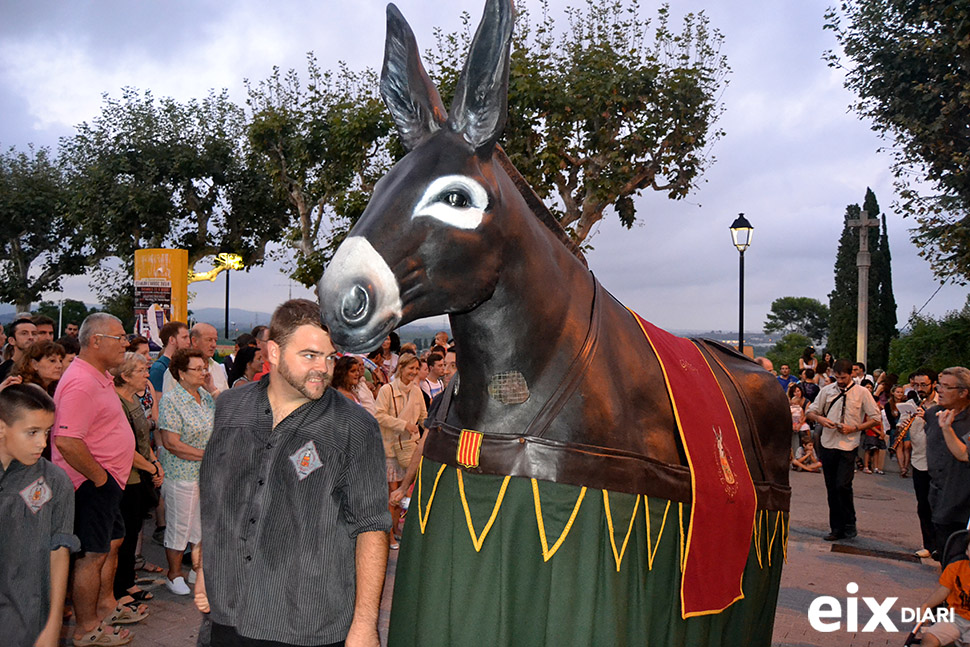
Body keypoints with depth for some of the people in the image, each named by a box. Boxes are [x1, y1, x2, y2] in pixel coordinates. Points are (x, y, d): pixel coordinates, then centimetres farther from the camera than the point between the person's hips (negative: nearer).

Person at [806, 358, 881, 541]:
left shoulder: (862, 393, -1)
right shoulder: (827, 390, 7)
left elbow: (876, 418, 1)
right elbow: (811, 411, 12)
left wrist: (854, 428, -12)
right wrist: (820, 419, -10)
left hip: (848, 446, -3)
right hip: (828, 444, 4)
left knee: (843, 485, -15)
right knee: (831, 489, 8)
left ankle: (849, 525, 5)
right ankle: (836, 528, 19)